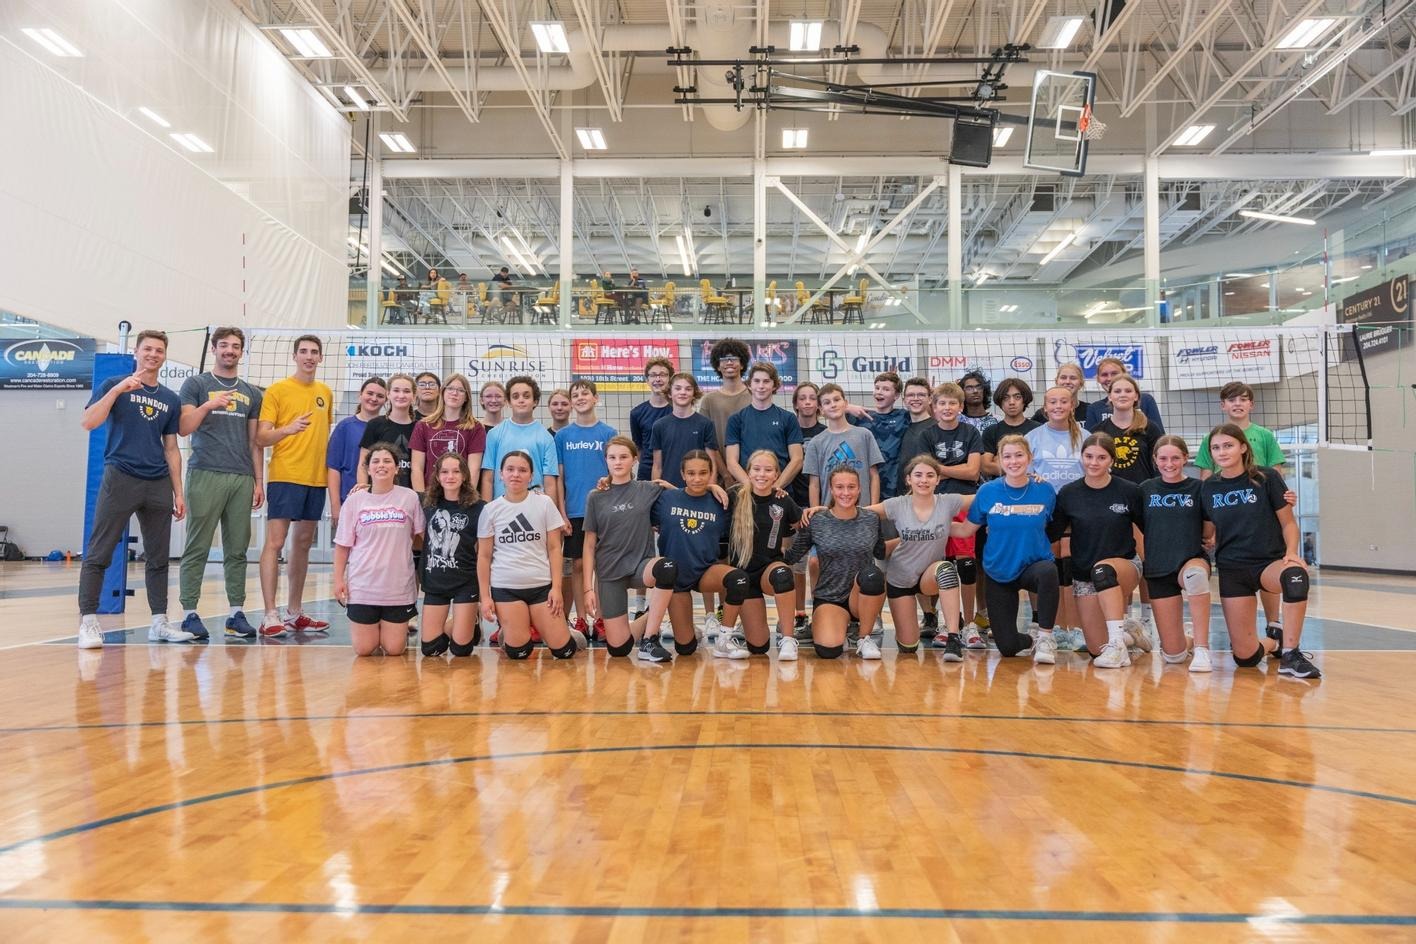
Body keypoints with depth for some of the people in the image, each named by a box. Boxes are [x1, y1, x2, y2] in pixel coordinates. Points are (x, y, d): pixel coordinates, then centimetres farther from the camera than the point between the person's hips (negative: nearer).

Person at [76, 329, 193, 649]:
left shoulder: (171, 399, 15)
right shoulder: (114, 385, 5)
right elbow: (89, 422, -9)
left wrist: (178, 492, 11)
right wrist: (117, 389, -18)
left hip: (158, 485, 4)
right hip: (120, 479, -4)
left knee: (158, 557, 7)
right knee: (98, 554, -5)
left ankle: (159, 622, 12)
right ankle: (88, 621, 0)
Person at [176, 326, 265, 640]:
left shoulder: (251, 393, 17)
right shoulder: (196, 384, 7)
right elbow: (183, 428, -1)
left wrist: (259, 481, 11)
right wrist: (208, 405, -17)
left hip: (242, 479, 4)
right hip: (205, 474, -3)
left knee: (237, 550, 5)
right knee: (197, 548, -2)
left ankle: (236, 613, 10)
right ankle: (189, 612, 3)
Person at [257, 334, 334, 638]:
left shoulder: (325, 393, 14)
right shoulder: (277, 390, -2)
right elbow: (261, 437, -7)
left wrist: (331, 472, 15)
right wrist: (288, 429, -25)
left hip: (316, 479, 6)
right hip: (284, 476, -6)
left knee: (303, 543, 10)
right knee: (275, 542, -8)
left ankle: (295, 612, 18)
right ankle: (270, 616, -8)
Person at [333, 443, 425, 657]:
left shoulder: (409, 497, -2)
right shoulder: (355, 500, 0)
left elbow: (420, 536, 7)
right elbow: (342, 545, 4)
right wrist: (338, 579, 0)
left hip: (399, 587, 0)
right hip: (362, 587, 0)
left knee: (394, 650, 3)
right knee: (364, 650, 5)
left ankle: (396, 629, 36)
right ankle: (368, 628, 38)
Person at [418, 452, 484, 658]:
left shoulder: (478, 508, -7)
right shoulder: (427, 504, 2)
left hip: (466, 583, -3)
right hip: (435, 582, 3)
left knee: (460, 649, -1)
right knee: (430, 648, 3)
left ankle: (472, 627, 31)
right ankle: (452, 627, 33)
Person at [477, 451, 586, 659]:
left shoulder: (544, 503, 0)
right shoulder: (491, 510, 1)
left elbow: (554, 548, 1)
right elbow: (484, 556, 5)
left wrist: (556, 587, -5)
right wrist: (485, 596, 0)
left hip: (542, 585, 0)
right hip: (505, 587, 0)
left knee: (563, 650, -4)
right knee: (518, 652, -4)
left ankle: (536, 626, 28)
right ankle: (506, 631, 29)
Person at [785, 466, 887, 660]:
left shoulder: (872, 520, 1)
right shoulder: (816, 522, -4)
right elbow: (790, 557, 0)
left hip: (864, 598, 3)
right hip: (828, 598, -3)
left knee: (871, 574, -34)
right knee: (828, 650, -31)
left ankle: (865, 637, -10)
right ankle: (839, 627, 7)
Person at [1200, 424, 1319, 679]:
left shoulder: (1266, 479, -3)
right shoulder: (1208, 488, 5)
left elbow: (1288, 522, -1)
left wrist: (1291, 552, -16)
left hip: (1270, 562, -2)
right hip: (1232, 570, 2)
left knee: (1295, 573, -42)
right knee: (1245, 656, -6)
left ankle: (1290, 653, -28)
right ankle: (1273, 643, 32)